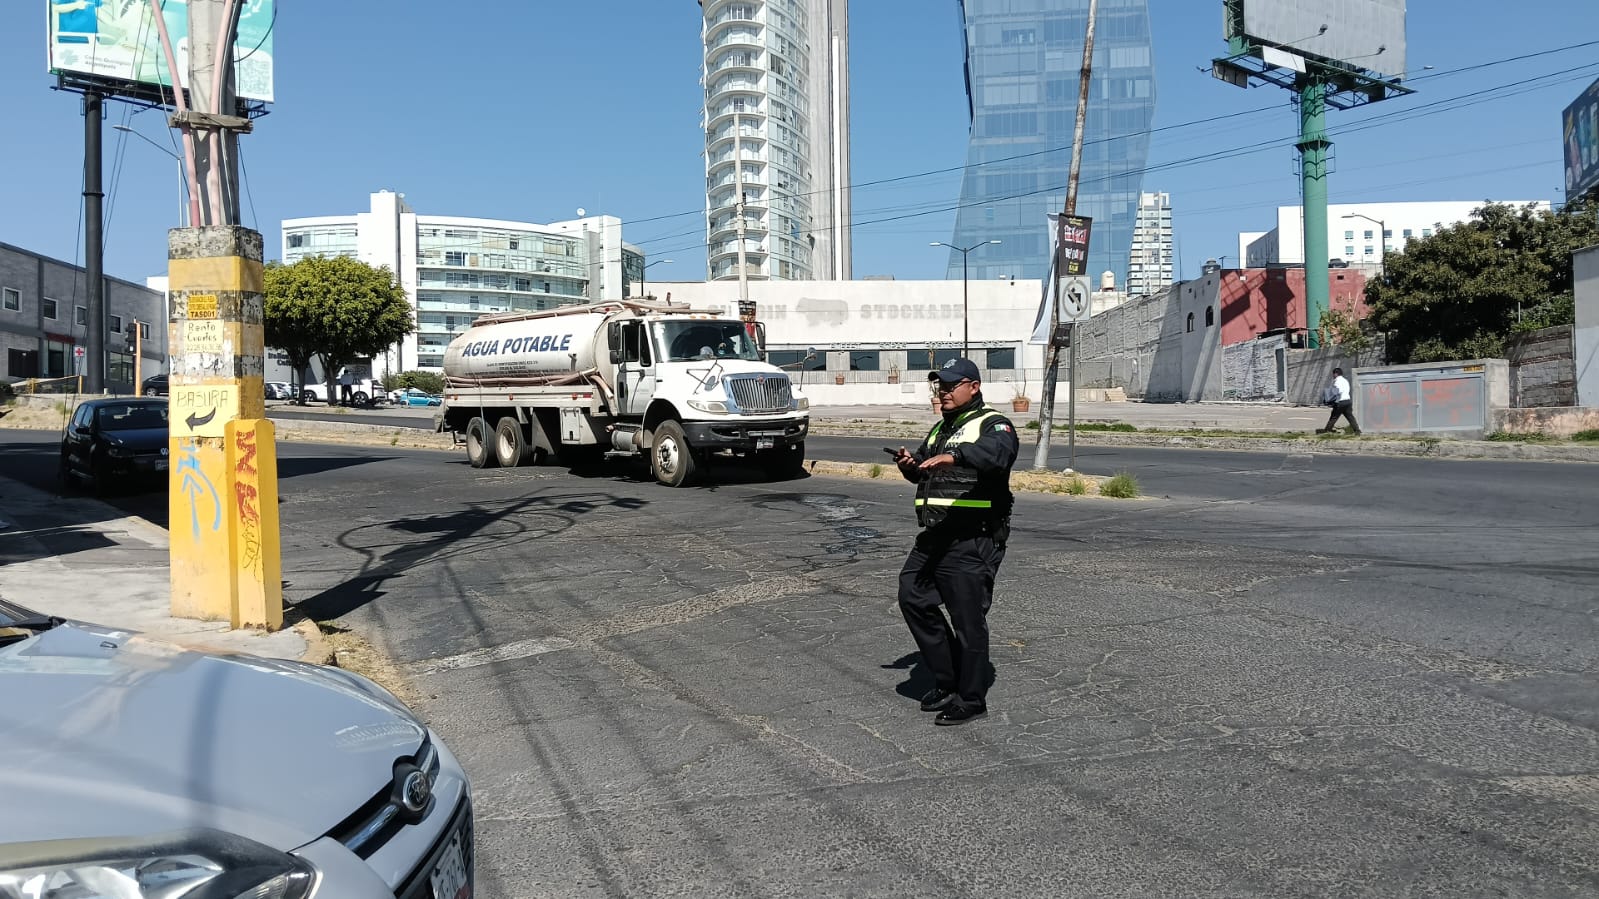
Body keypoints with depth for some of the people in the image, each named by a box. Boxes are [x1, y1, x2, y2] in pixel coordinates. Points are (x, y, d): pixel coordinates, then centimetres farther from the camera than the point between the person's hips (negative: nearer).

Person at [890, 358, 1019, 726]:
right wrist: (910, 465, 8)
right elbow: (924, 472, 32)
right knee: (912, 597, 9)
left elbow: (996, 452, -31)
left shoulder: (993, 424, -6)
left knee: (968, 619, -3)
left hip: (973, 541, -9)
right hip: (934, 537, 9)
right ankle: (947, 681, 22)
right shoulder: (941, 429, 21)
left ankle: (971, 700, 11)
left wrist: (954, 456, -48)